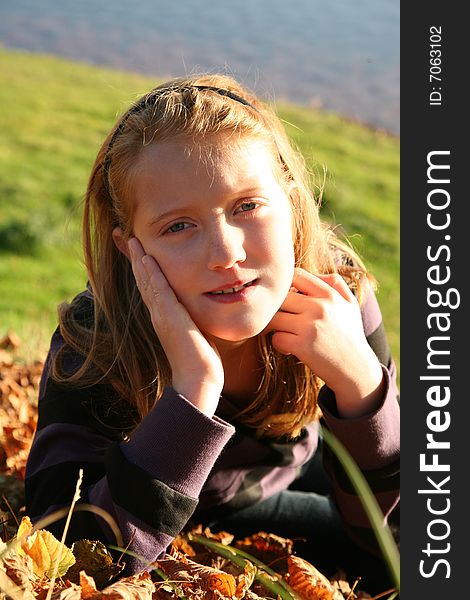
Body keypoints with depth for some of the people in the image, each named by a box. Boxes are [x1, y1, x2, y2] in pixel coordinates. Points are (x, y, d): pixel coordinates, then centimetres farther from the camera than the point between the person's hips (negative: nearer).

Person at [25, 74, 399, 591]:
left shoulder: (342, 296, -28)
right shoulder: (93, 345, -36)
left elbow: (383, 530, -23)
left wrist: (359, 378, -42)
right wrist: (193, 389, -55)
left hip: (285, 474, 4)